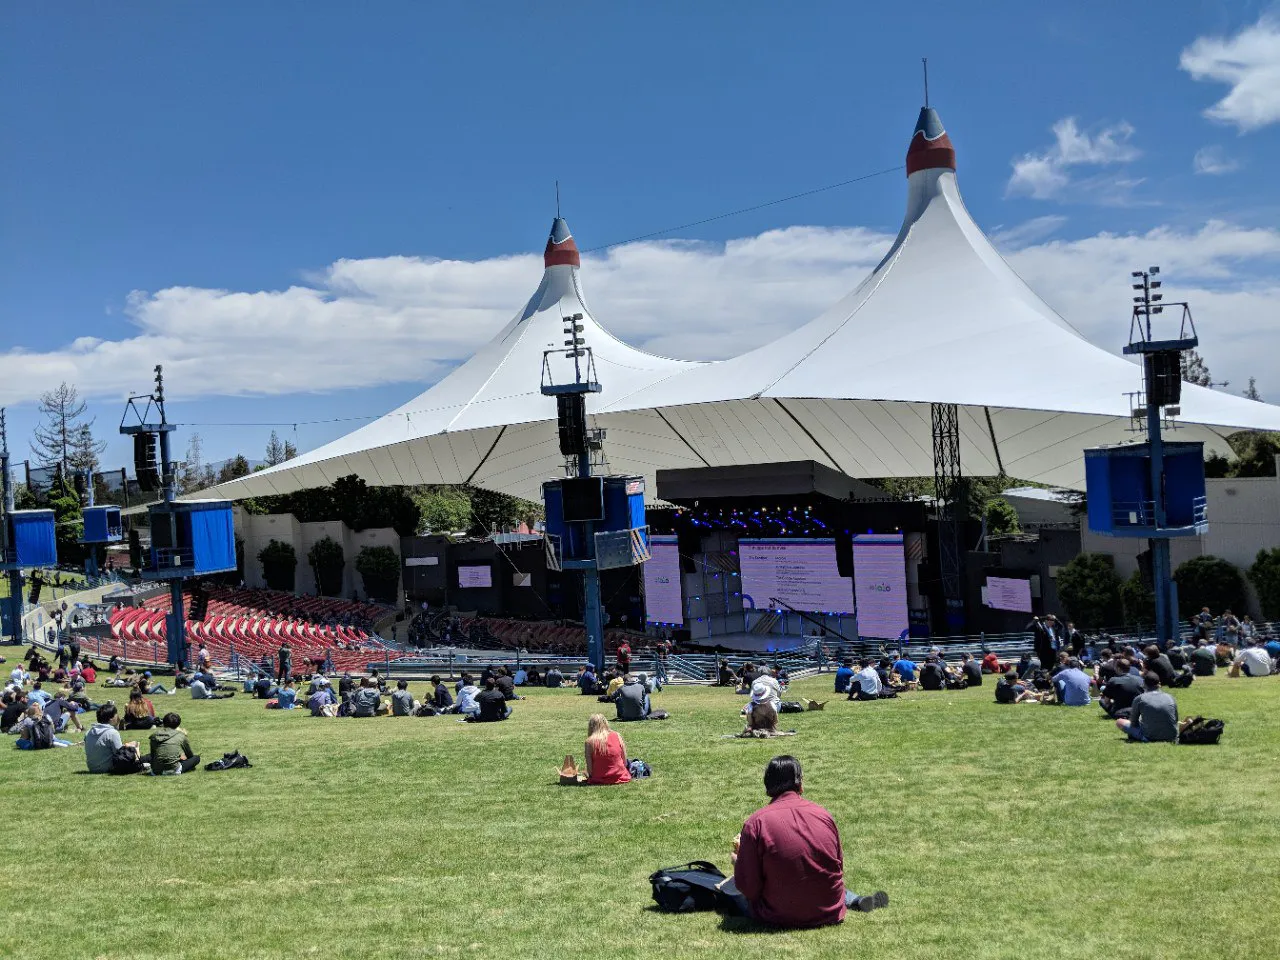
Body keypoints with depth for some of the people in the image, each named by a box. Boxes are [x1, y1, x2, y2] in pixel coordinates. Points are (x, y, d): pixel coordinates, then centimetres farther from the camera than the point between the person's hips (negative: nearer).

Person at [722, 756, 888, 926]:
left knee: (727, 887, 17)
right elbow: (838, 871, 7)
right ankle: (857, 901, 13)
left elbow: (747, 886, -12)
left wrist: (737, 859, 8)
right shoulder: (824, 816, -3)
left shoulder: (756, 823, -14)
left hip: (779, 917, -3)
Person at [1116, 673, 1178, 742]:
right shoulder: (1170, 698, 3)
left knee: (1119, 722, 11)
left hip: (1150, 738, -7)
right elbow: (1176, 720, 12)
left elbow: (1133, 722, 2)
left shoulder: (1139, 699, -6)